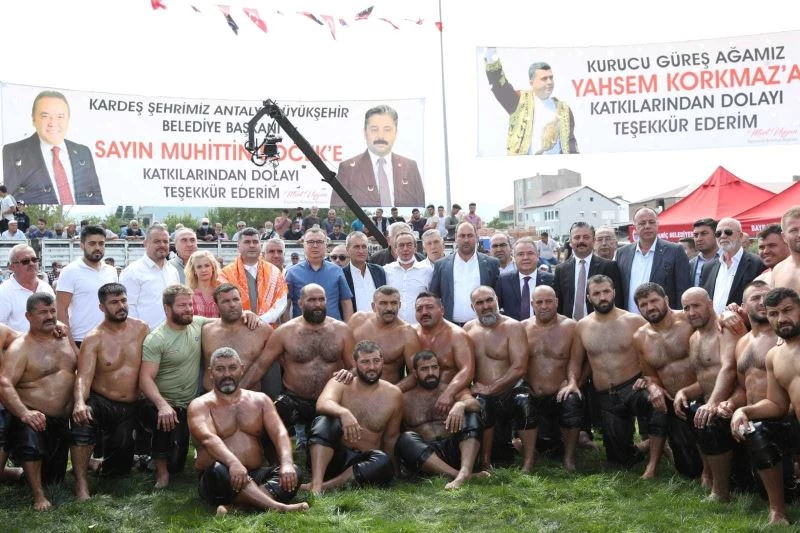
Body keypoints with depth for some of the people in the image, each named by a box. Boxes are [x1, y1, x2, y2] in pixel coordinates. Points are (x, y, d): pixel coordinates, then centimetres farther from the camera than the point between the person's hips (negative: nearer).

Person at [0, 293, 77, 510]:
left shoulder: (64, 337, 7)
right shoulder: (20, 347, -12)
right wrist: (24, 413, -38)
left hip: (63, 420, 6)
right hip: (34, 418, -6)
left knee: (55, 477, 14)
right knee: (30, 441, -40)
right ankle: (38, 496, -21)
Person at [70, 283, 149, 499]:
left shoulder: (141, 329, -1)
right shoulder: (93, 339, -10)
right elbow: (84, 376, -22)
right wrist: (80, 402, -42)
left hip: (131, 408, 3)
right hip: (101, 402, -3)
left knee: (119, 466, 6)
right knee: (83, 418, -37)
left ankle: (106, 465, 46)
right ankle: (81, 483, -28)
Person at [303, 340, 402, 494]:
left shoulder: (393, 394, 3)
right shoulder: (340, 384, -2)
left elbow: (391, 438, 12)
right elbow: (322, 404, -25)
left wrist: (386, 468, 7)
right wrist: (343, 412, -45)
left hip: (365, 463, 1)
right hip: (335, 457, -1)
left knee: (383, 461, -33)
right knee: (325, 421, -28)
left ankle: (326, 486, -34)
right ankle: (316, 484, -42)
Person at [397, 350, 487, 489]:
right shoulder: (405, 399, 14)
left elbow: (475, 403, -7)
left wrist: (461, 404, -29)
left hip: (454, 449, 1)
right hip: (425, 455, -1)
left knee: (472, 415, -18)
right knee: (406, 439, -30)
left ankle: (464, 472, -42)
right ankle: (461, 475, -45)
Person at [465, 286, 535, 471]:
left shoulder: (512, 327, -2)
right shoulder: (468, 329, 10)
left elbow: (519, 368, -12)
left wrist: (490, 389, -15)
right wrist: (473, 387, -14)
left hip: (512, 389, -2)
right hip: (483, 394, 2)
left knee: (524, 400, -35)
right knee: (480, 404, -32)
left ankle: (528, 464, -24)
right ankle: (485, 463, -15)